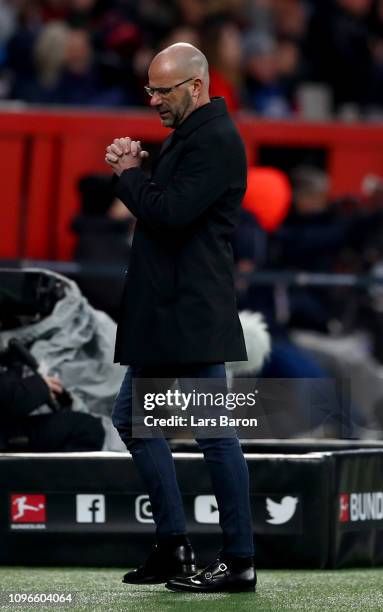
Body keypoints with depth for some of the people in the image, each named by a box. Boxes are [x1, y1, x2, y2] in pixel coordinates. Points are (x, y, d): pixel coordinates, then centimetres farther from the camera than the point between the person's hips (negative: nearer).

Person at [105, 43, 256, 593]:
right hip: (163, 315, 11)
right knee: (134, 421, 14)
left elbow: (170, 212, -24)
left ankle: (239, 562, 0)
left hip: (194, 315, -11)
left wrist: (128, 176, -8)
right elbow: (158, 205, 19)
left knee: (215, 434, -6)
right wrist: (131, 168, 2)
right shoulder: (187, 135, 18)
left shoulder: (215, 140, -15)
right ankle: (173, 545, 20)